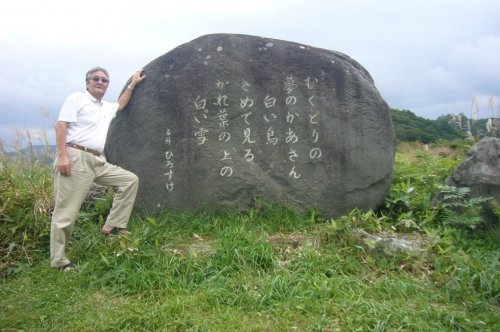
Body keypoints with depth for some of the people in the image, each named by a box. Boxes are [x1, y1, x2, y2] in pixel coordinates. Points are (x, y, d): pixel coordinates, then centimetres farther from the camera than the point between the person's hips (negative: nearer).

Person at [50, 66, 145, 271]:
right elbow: (61, 126, -8)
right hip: (75, 159, -8)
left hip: (98, 161, 8)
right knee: (66, 211, -5)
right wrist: (62, 155, -19)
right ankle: (58, 260, 5)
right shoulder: (77, 98, 0)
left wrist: (133, 84, 36)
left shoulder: (107, 108, 21)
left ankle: (112, 226, 6)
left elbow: (120, 105, 42)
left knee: (130, 180, 4)